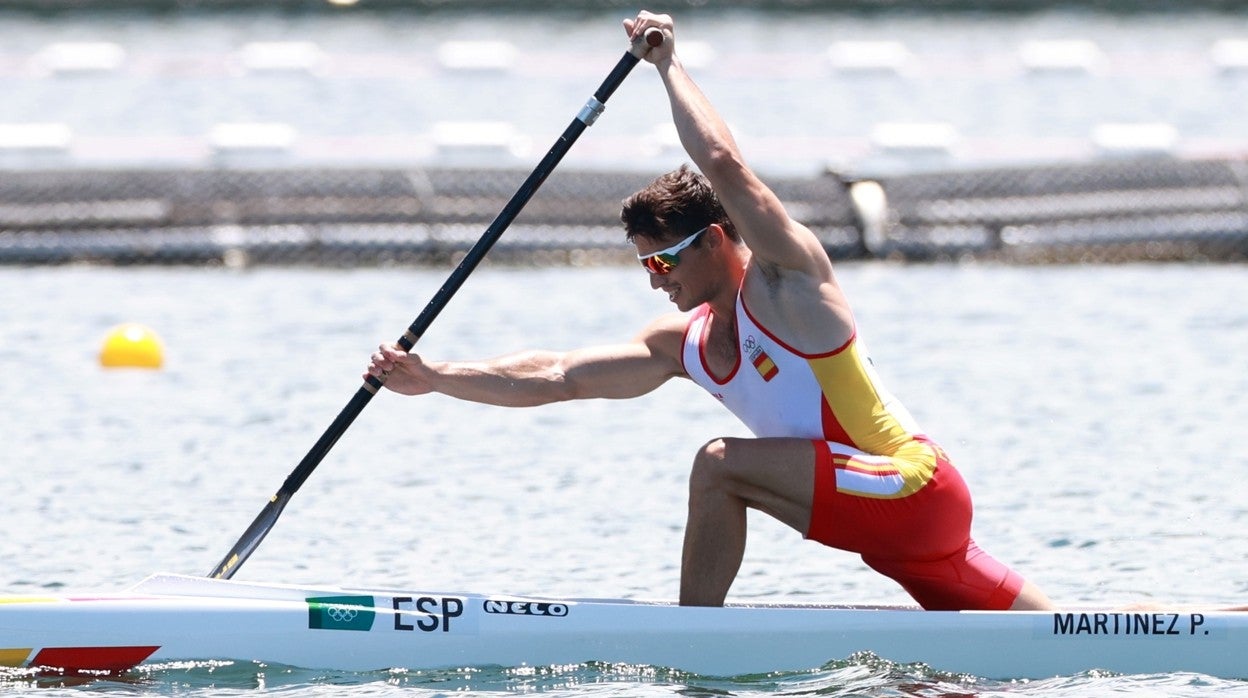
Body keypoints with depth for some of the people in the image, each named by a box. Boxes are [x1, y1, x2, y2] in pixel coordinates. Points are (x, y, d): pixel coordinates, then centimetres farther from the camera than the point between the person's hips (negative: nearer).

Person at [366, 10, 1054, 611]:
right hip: (893, 515, 10)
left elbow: (724, 164, -22)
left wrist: (669, 65, -10)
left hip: (915, 487, -10)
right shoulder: (683, 344, 14)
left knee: (720, 465, -20)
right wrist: (432, 378, 6)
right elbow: (555, 376, 13)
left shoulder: (785, 278, -8)